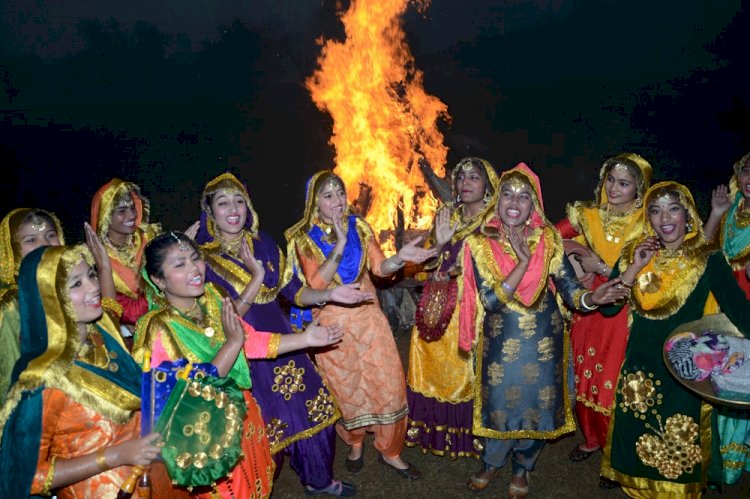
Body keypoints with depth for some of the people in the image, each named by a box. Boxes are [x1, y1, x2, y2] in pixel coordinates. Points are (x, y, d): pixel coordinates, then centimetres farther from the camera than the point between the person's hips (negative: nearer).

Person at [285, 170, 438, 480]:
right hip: (332, 323, -2)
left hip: (368, 317, 2)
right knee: (347, 389, 11)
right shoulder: (304, 238, -6)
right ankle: (355, 444, 37)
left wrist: (400, 258, -30)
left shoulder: (359, 227, 0)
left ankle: (390, 451, 20)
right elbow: (317, 283, -18)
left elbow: (380, 268, -9)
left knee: (389, 384, 2)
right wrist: (340, 246, -27)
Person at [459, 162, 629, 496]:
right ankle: (492, 462, 41)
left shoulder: (548, 239, -6)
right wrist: (523, 261, -24)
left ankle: (521, 468, 40)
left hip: (543, 342, 1)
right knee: (500, 404, 11)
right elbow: (490, 300, -18)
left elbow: (570, 291, -10)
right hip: (500, 343, -1)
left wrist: (593, 298, -32)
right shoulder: (480, 243, -10)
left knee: (537, 405, 12)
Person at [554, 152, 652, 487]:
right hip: (588, 309, 4)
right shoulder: (589, 215, 4)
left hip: (624, 315, -4)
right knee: (584, 378, 12)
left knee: (613, 383, 0)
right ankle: (591, 438, 34)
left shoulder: (646, 224, -7)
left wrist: (601, 267, -16)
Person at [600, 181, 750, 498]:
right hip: (640, 367, 3)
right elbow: (608, 307, -5)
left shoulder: (708, 260, -11)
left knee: (679, 447, 9)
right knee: (635, 435, 15)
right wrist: (634, 268, -17)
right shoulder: (635, 253, -2)